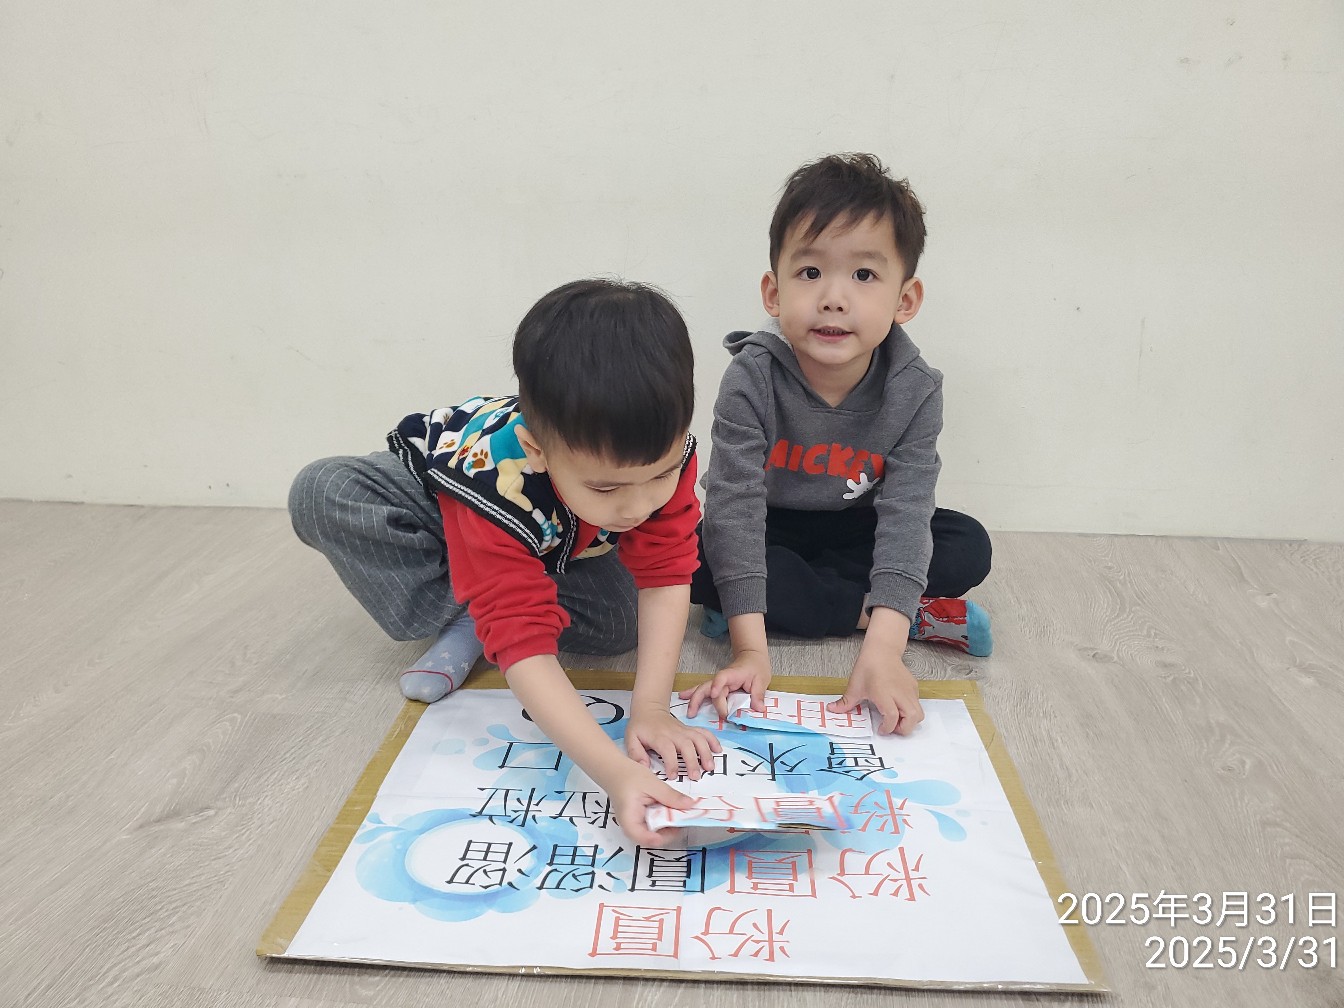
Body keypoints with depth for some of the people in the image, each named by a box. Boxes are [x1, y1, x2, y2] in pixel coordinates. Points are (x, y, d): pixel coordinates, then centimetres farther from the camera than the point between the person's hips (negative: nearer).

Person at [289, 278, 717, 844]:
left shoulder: (662, 452, -35)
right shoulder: (497, 479, -47)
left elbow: (665, 576, -29)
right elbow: (524, 645, -50)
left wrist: (650, 708, -40)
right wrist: (615, 773, -61)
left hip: (552, 547, 3)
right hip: (435, 495, -2)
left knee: (622, 617, -25)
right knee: (319, 494, -32)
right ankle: (463, 624, -18)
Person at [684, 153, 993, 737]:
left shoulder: (914, 391, -21)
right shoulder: (753, 376, -27)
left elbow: (905, 513, -28)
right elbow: (734, 501, -32)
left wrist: (883, 651, -41)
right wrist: (750, 648, -39)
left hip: (855, 531, 1)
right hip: (767, 532, -1)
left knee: (969, 548, -18)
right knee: (694, 558, -32)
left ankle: (794, 597, -17)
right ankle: (908, 615, -21)